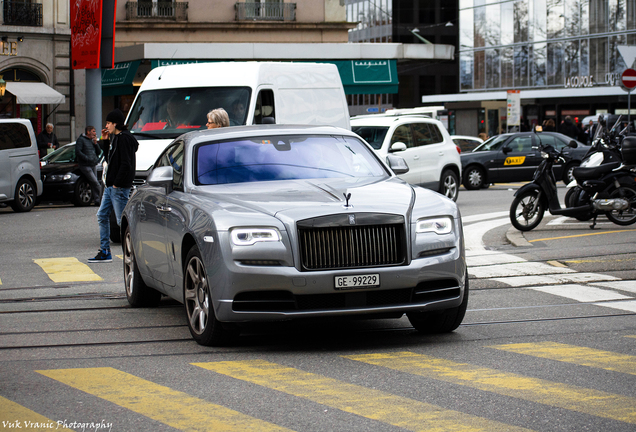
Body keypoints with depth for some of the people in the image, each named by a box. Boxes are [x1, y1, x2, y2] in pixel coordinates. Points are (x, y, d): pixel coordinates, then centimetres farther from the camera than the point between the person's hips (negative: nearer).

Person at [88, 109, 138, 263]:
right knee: (102, 216, 13)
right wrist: (105, 141, 11)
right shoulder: (115, 138, 14)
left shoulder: (124, 139, -16)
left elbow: (126, 164, -21)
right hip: (110, 186, 11)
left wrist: (117, 184, -19)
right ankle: (105, 252, 17)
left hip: (120, 187, -11)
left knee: (123, 221, -8)